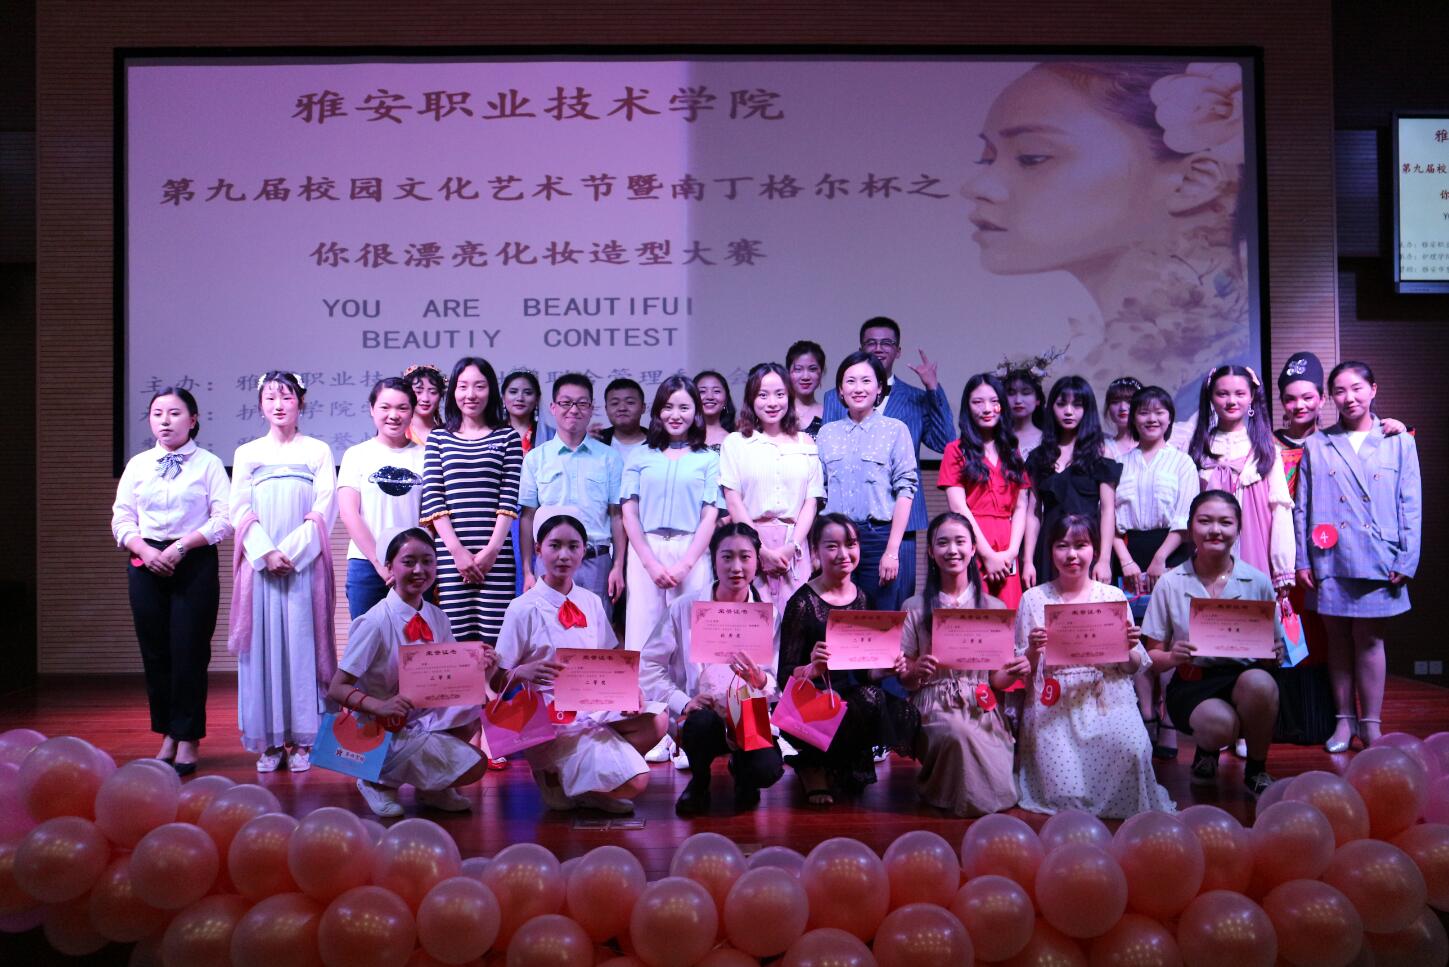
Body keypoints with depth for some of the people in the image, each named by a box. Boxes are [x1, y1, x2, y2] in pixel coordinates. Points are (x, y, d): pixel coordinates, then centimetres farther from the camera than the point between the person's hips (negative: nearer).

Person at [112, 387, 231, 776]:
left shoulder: (208, 463, 1)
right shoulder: (138, 464, 12)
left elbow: (224, 519, -6)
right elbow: (121, 519, 9)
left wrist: (180, 547, -14)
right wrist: (145, 551, -9)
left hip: (194, 565, -4)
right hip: (146, 565, 4)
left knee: (189, 652, -4)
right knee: (154, 652, 6)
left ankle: (188, 740, 6)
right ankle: (167, 735, 17)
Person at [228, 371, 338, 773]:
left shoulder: (318, 451, 8)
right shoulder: (246, 454, 12)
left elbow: (325, 508, -1)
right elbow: (240, 511, 4)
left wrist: (291, 552, -11)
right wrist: (266, 553, -10)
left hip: (305, 563, -1)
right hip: (260, 563, 1)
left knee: (302, 644, -2)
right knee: (264, 646, 0)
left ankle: (302, 740, 3)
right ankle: (269, 742, 4)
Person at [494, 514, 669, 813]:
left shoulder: (591, 603, 8)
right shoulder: (524, 608, -7)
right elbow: (497, 678, -5)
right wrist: (523, 672, -27)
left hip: (597, 707, 6)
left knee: (656, 720, -21)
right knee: (635, 782, -20)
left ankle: (579, 770, -2)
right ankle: (555, 775, 5)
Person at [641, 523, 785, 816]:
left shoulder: (769, 614, 2)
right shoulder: (685, 609, -2)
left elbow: (777, 685, -1)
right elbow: (649, 665, -5)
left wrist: (760, 680, -25)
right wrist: (683, 703, -17)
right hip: (699, 717, -1)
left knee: (767, 770, -28)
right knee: (703, 722, -36)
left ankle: (740, 768, 14)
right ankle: (699, 782, 0)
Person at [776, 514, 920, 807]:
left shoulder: (860, 598, 9)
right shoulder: (803, 602, -8)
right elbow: (784, 676, -9)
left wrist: (884, 670, -6)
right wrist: (813, 669, -29)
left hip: (852, 697, 6)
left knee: (906, 715, -24)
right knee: (870, 698, -34)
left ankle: (833, 768, 2)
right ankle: (815, 767, -7)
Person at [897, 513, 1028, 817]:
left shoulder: (994, 607, 10)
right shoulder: (915, 608, 5)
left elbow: (997, 678, 10)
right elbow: (905, 680, 7)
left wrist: (1015, 672, -12)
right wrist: (916, 672, -16)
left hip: (984, 711, 2)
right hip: (935, 710, -2)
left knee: (1002, 794, -22)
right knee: (957, 732, -37)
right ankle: (934, 787, -3)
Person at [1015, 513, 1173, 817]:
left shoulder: (1113, 596, 8)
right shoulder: (1034, 598, 5)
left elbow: (1132, 668, 11)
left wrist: (1128, 649, -11)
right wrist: (1032, 651, -15)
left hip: (1106, 698, 1)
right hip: (1053, 706, -1)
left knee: (1132, 747, -29)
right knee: (1064, 794, -19)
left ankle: (1127, 804, 3)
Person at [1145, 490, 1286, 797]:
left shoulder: (1257, 581, 3)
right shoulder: (1171, 584, 0)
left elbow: (1276, 646, 9)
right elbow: (1153, 656, 1)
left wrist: (1274, 653, -15)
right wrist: (1172, 657, -21)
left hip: (1244, 674, 1)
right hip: (1191, 684, -1)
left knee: (1259, 683, -35)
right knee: (1220, 724, -34)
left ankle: (1256, 769, -6)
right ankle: (1206, 750, 8)